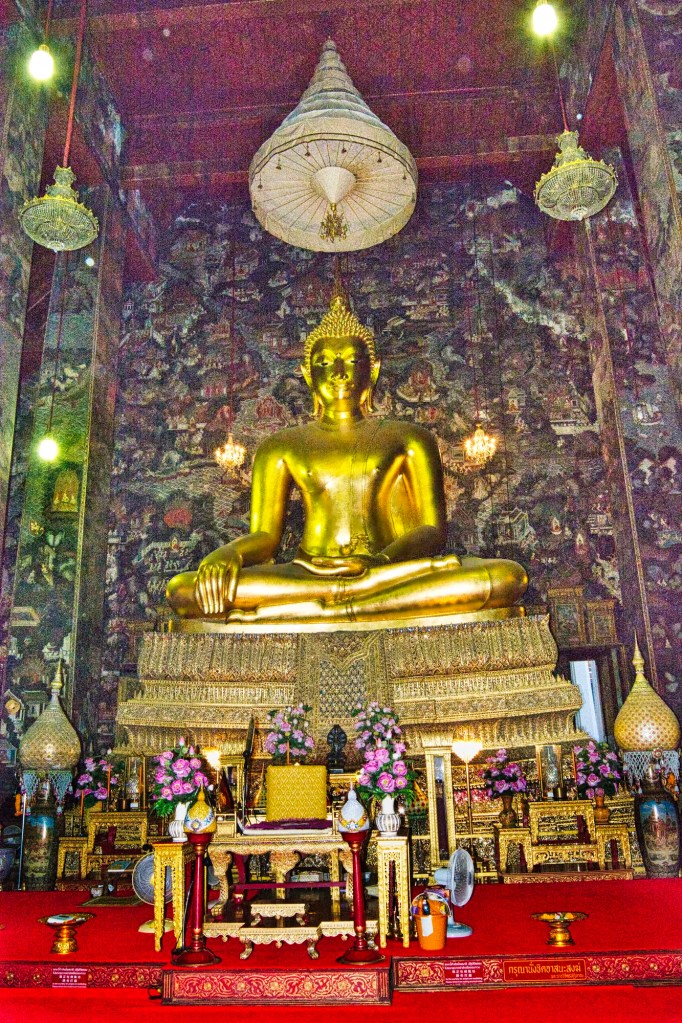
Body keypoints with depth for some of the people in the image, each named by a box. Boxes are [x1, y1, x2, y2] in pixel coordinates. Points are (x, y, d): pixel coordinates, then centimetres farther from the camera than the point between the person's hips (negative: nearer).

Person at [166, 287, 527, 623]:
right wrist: (226, 555, -17)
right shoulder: (282, 447, 18)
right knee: (181, 588, -27)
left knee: (508, 576, -29)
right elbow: (264, 535, 9)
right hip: (306, 573, 1)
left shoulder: (409, 439, 16)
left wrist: (379, 560, -19)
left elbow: (433, 530, 5)